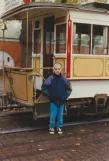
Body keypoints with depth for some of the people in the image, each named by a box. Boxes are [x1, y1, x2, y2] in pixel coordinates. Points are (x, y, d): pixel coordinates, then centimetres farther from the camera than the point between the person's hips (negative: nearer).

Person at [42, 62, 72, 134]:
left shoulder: (64, 79, -2)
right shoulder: (50, 79, -8)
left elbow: (69, 89, 9)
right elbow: (44, 88, 0)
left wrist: (65, 96, 2)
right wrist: (49, 95, -1)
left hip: (61, 101, 2)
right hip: (53, 101, -2)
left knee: (60, 115, 10)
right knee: (53, 115, 1)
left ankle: (59, 127, 25)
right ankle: (51, 127, 18)